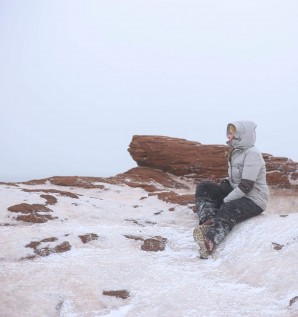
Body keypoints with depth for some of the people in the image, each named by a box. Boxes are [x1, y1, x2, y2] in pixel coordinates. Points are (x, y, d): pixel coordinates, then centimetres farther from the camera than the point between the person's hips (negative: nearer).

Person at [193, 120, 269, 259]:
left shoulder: (252, 154, -16)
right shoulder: (236, 152, 12)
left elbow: (246, 186, -23)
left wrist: (224, 201, -22)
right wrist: (222, 186, 3)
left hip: (253, 200, -9)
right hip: (235, 193, 9)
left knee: (228, 210, -39)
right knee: (203, 187, -6)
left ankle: (210, 241, -64)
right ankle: (208, 222, -31)